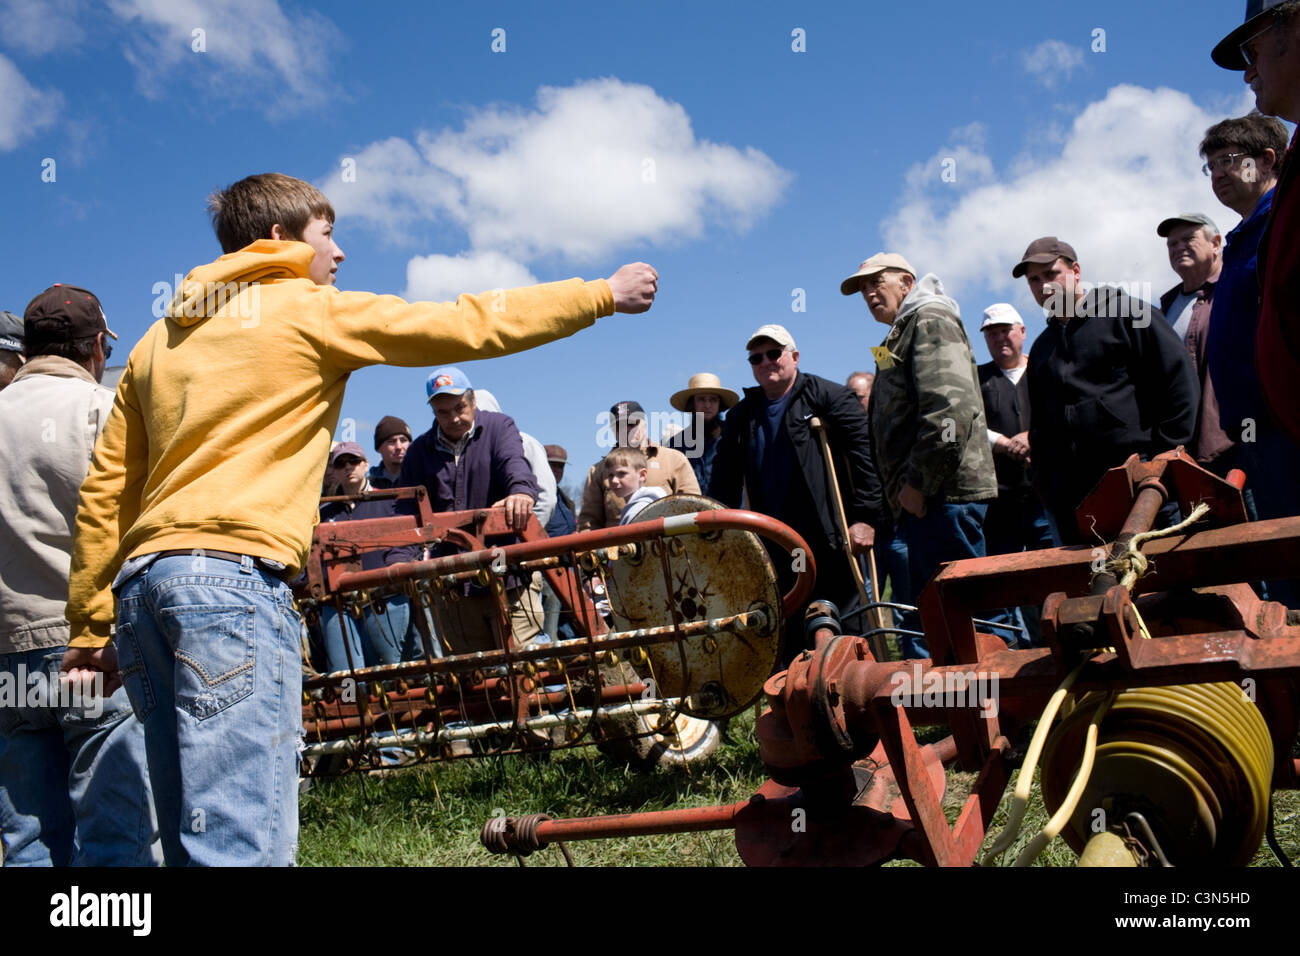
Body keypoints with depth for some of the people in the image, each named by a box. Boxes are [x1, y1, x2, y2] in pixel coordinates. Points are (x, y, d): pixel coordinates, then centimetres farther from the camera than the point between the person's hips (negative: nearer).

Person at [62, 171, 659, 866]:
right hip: (232, 573, -8)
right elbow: (467, 327, 3)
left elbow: (105, 490, 20)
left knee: (193, 834, 12)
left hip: (143, 577, 8)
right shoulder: (312, 310, 4)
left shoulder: (160, 337, 23)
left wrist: (91, 622, 23)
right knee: (242, 840, -12)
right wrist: (604, 294, 13)